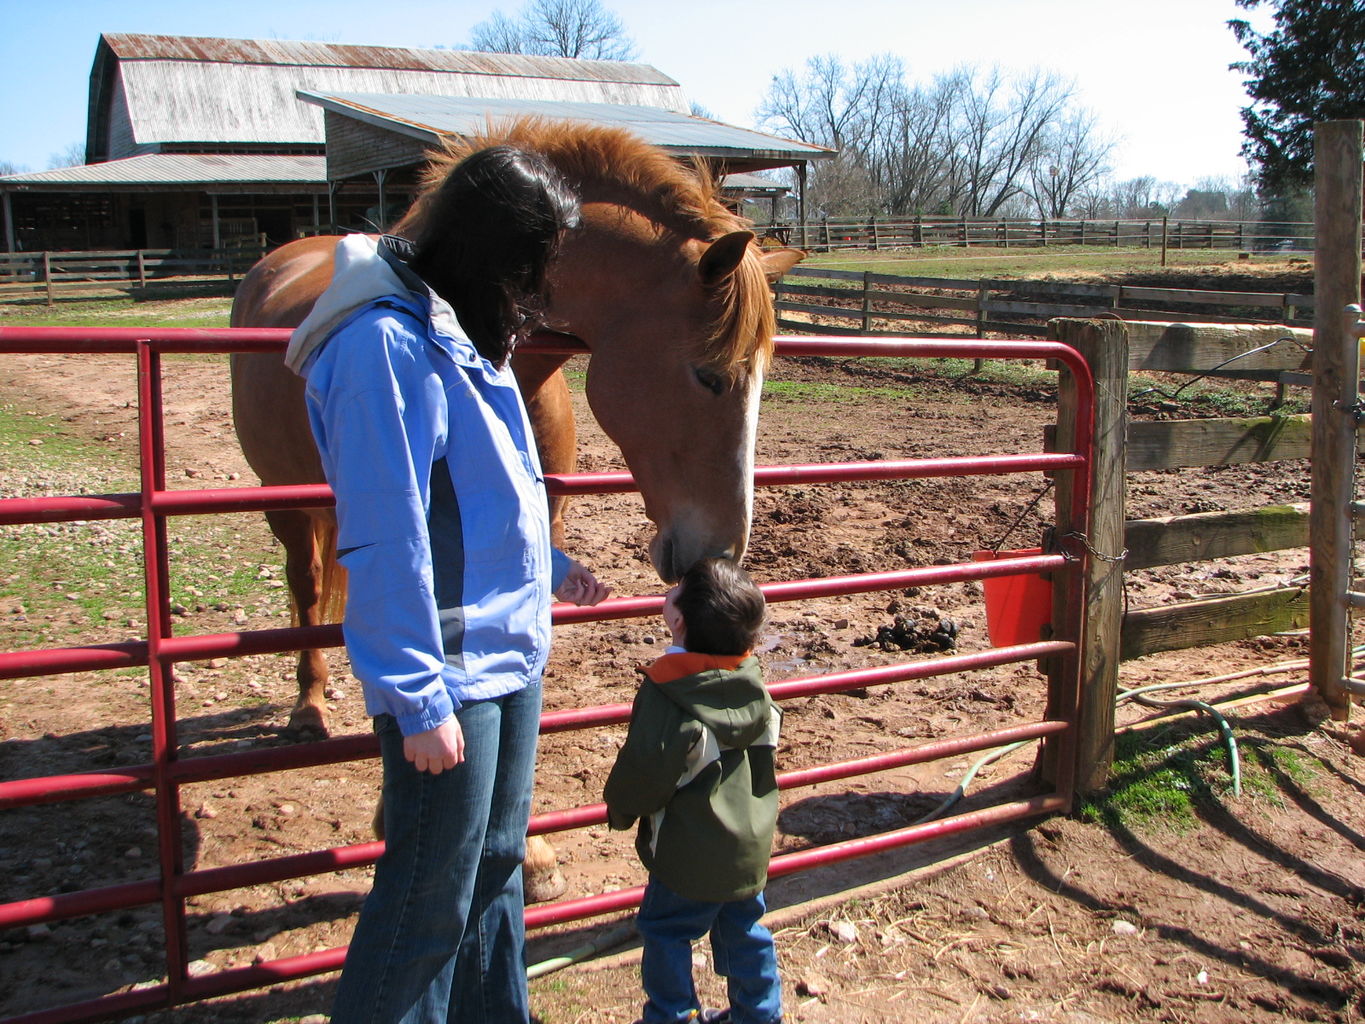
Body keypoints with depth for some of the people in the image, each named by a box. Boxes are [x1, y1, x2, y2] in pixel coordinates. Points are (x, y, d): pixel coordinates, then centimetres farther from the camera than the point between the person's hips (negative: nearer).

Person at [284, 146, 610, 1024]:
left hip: (512, 657, 9)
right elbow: (384, 540, -23)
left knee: (496, 870, 22)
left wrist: (547, 567, 26)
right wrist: (419, 699, -21)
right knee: (431, 900, 5)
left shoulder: (466, 334, 9)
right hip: (449, 674, -9)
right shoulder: (386, 345, -21)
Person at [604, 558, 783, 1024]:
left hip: (692, 851, -7)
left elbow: (644, 774, -21)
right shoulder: (752, 681, -6)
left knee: (665, 931, 12)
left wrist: (620, 809, 0)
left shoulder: (666, 696, -26)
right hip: (752, 845, 7)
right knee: (742, 928, 21)